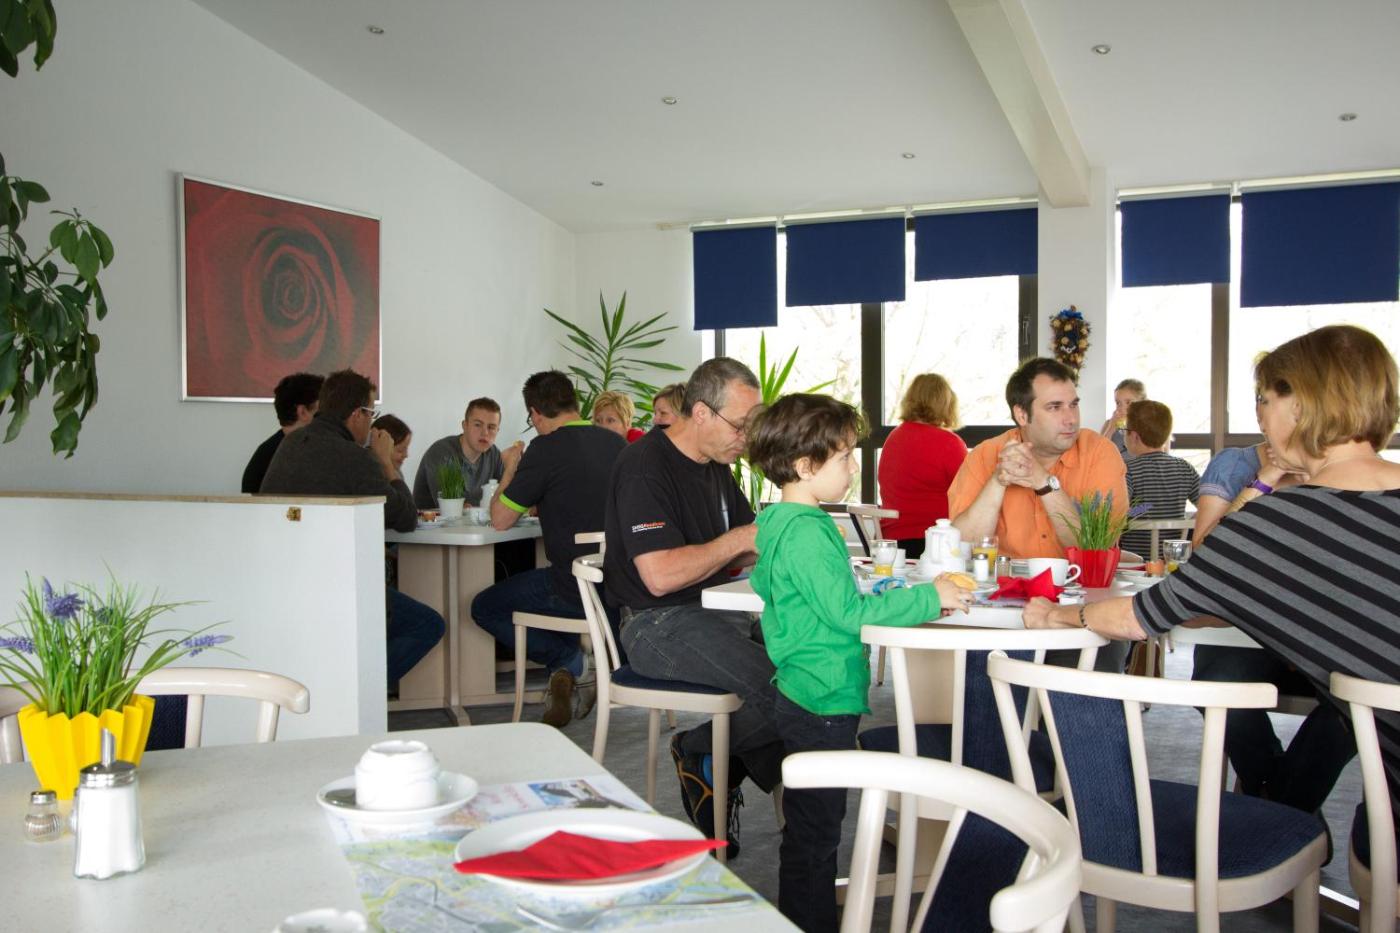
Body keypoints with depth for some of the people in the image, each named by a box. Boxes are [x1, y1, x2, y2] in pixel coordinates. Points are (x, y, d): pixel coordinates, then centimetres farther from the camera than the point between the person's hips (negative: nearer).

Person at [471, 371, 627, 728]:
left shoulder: (547, 448, -14)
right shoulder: (616, 442, 7)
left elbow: (500, 520, -7)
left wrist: (510, 469, 9)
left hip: (574, 591, -7)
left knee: (484, 607, 15)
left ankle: (572, 661, 2)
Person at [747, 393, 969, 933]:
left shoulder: (777, 523, 11)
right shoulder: (807, 531, -21)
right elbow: (847, 613, -25)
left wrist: (849, 583, 25)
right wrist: (929, 598, -18)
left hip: (805, 699, 11)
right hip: (823, 704, -11)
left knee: (810, 829, 20)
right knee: (814, 834, 0)